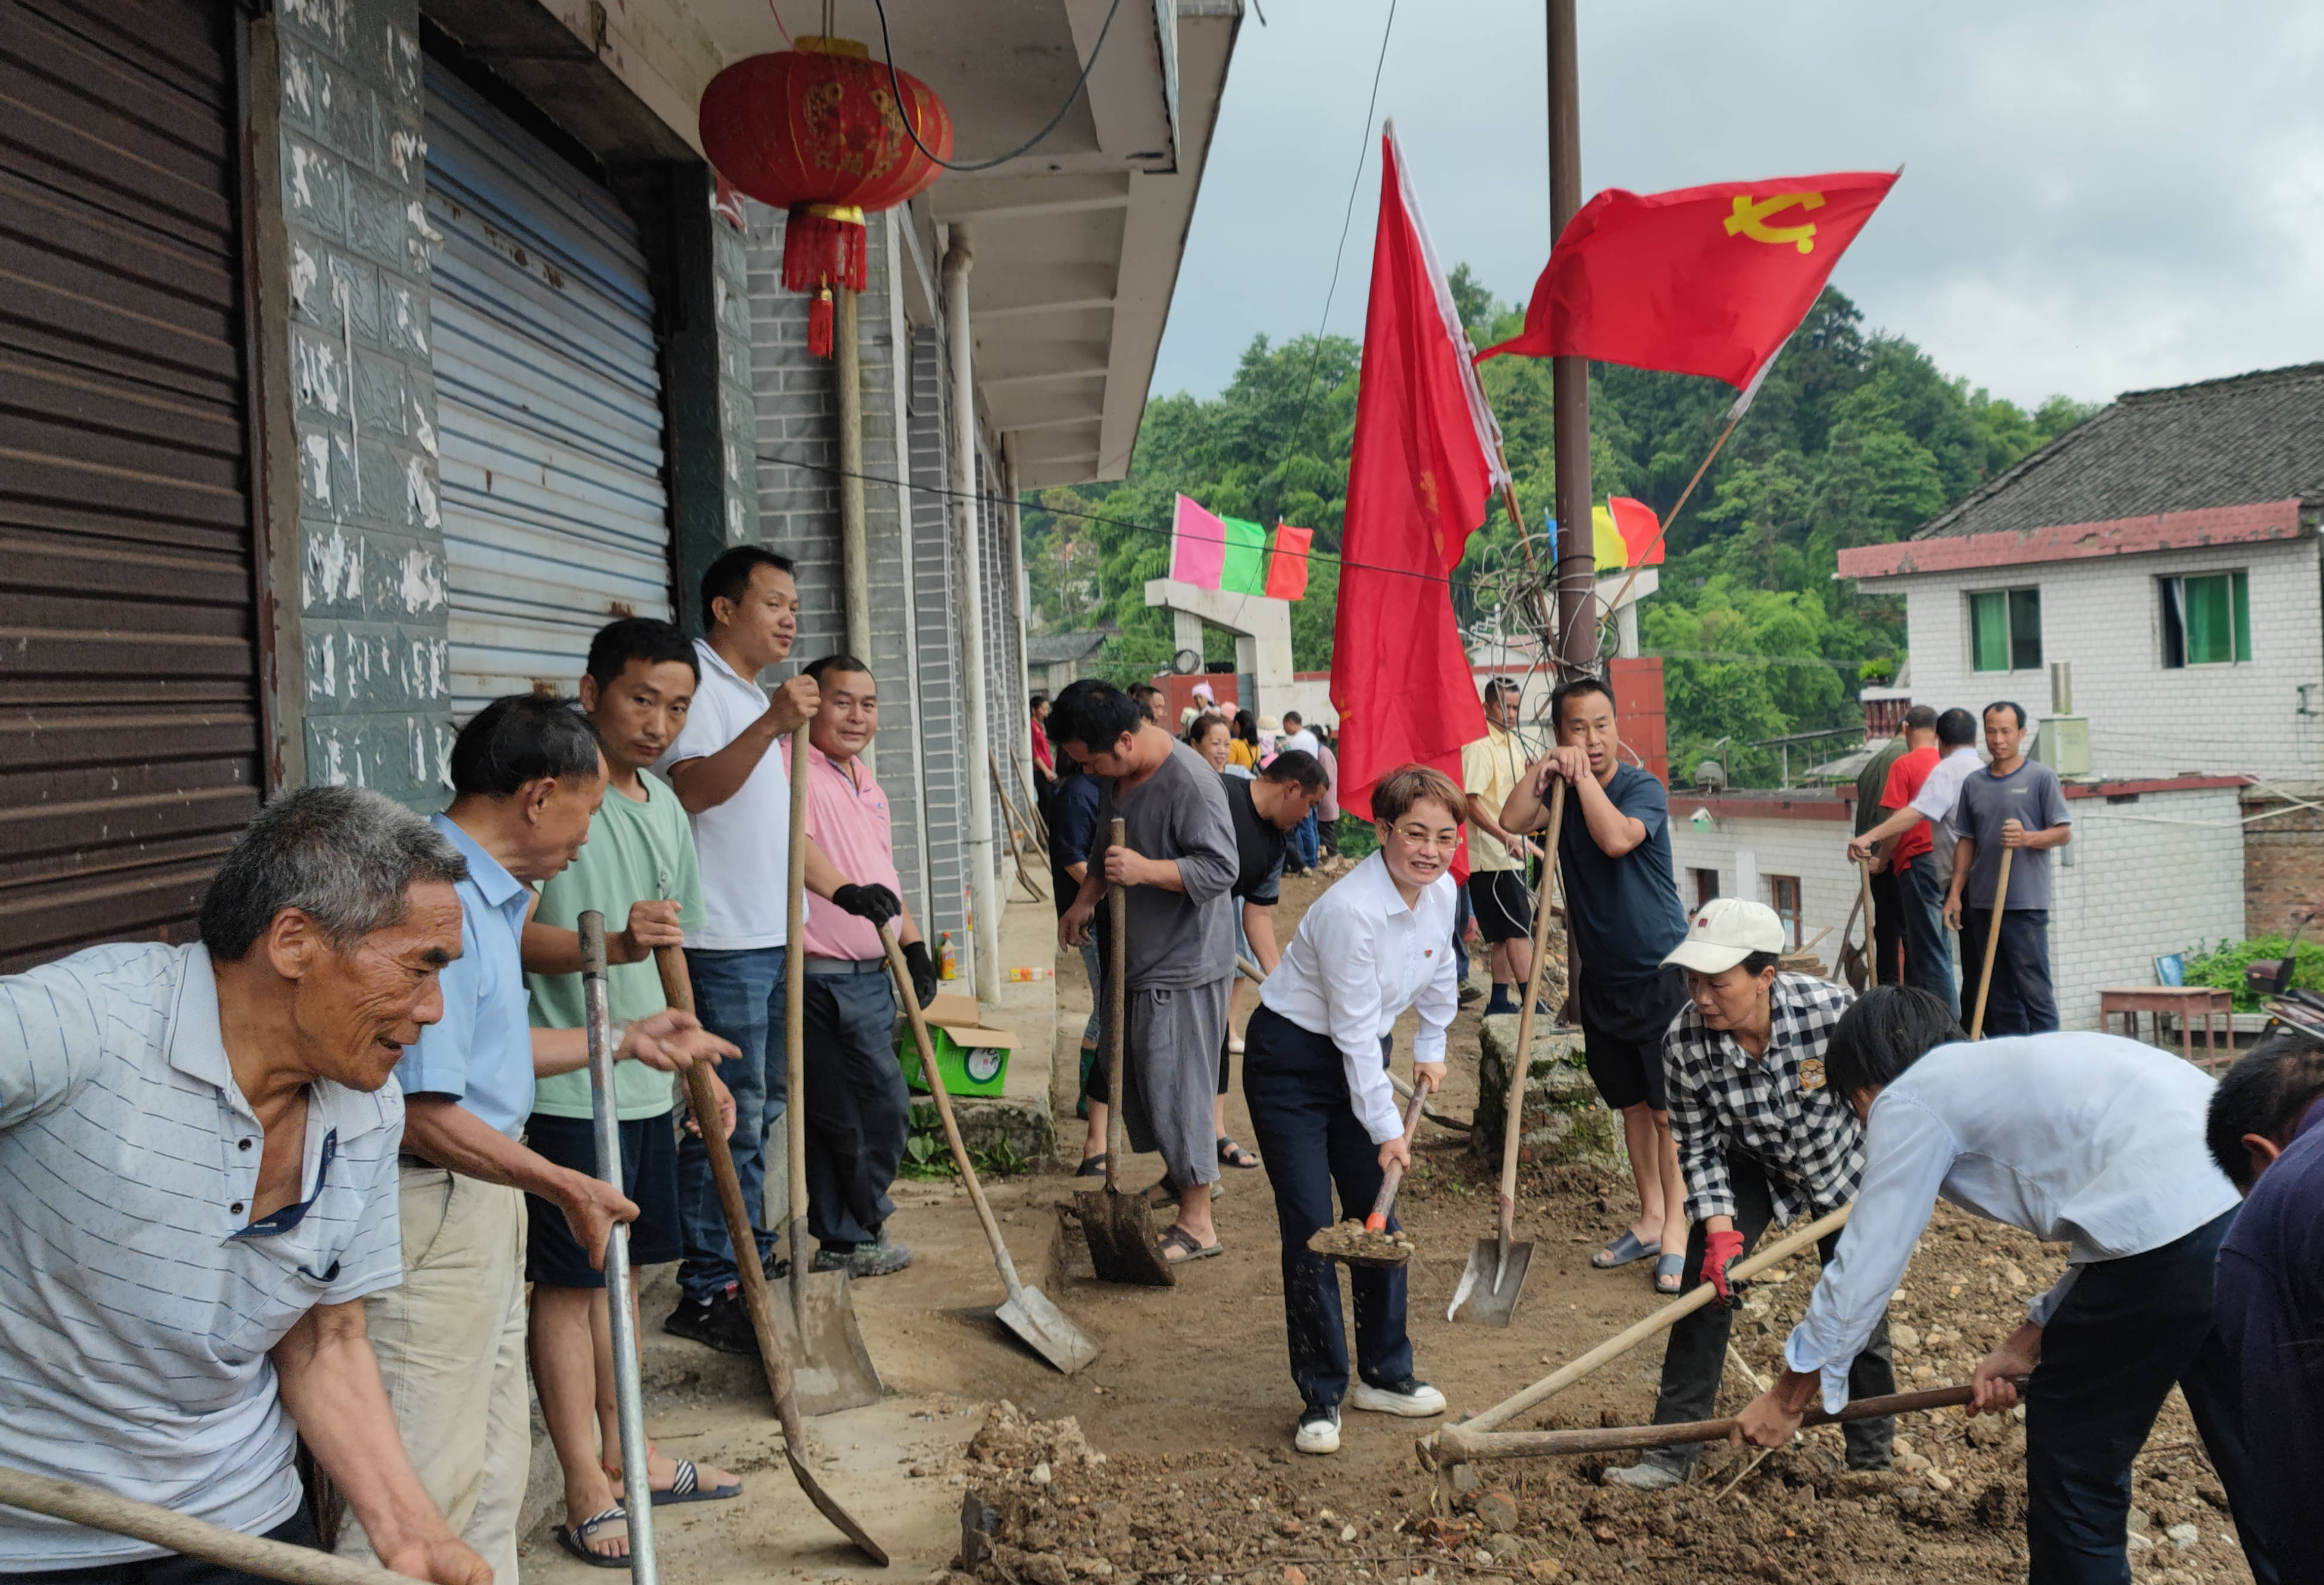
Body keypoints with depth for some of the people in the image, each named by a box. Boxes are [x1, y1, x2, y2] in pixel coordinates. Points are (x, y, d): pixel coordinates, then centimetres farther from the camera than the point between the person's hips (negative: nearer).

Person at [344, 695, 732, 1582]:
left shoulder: (486, 893, 11)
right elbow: (422, 1114, -26)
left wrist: (625, 1040, 26)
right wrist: (564, 1185, -17)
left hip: (485, 1206, 11)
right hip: (429, 1214, -11)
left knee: (492, 1472, 20)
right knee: (425, 1488, -2)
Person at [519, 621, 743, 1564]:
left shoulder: (664, 807, 13)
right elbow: (508, 935, -20)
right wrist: (612, 945, -35)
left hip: (644, 1083, 8)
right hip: (564, 1086, -8)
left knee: (623, 1270, 16)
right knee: (567, 1281, 1)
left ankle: (624, 1453, 29)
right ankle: (586, 1488, 10)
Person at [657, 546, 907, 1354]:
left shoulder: (756, 697, 20)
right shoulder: (696, 688, -10)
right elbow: (692, 788, -27)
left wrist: (842, 890, 23)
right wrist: (771, 726, -36)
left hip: (774, 938, 10)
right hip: (723, 943, -10)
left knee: (766, 1106, 16)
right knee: (732, 1117, -7)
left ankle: (752, 1257, 28)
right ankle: (706, 1292, 1)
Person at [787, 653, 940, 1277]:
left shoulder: (867, 783, 17)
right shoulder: (793, 768, -12)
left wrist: (914, 946, 22)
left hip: (873, 978, 9)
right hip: (825, 981, -9)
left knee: (844, 1114, 15)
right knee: (883, 1110, -4)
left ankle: (845, 1240, 24)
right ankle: (857, 1236, 14)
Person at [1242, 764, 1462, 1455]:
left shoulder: (1442, 892, -7)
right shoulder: (1350, 910, -30)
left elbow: (1437, 975, 15)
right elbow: (1355, 1030, -24)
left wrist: (1431, 1050, 22)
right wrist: (1385, 1128, -18)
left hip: (1363, 1058, 7)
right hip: (1292, 1061, -7)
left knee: (1379, 1218, 11)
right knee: (1310, 1231, -6)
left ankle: (1385, 1375, 26)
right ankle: (1321, 1397, 6)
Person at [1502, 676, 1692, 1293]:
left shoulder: (1643, 788, -11)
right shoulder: (1560, 791, 4)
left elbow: (1616, 837, -30)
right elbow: (1513, 820, -13)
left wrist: (1584, 775, -21)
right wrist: (1545, 769, -17)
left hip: (1661, 971, -5)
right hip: (1603, 976, 5)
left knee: (1668, 1107, -3)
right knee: (1631, 1103, 15)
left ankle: (1676, 1227, 8)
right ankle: (1649, 1218, 26)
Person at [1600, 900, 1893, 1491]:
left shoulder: (1832, 1010, -35)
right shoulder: (1685, 1045, -29)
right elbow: (1700, 1149, -16)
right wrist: (1720, 1232, -26)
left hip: (1845, 1166, -1)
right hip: (1752, 1167, 1)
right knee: (1705, 1282, -11)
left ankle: (1873, 1457, 26)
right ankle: (1673, 1451, -2)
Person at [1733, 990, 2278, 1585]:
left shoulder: (1908, 1100, 6)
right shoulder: (2002, 1064, 31)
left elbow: (1865, 1264, 7)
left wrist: (1787, 1397, 16)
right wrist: (2028, 1343, 26)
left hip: (2168, 1225, -9)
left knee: (2074, 1462, 10)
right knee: (2253, 1465, 18)